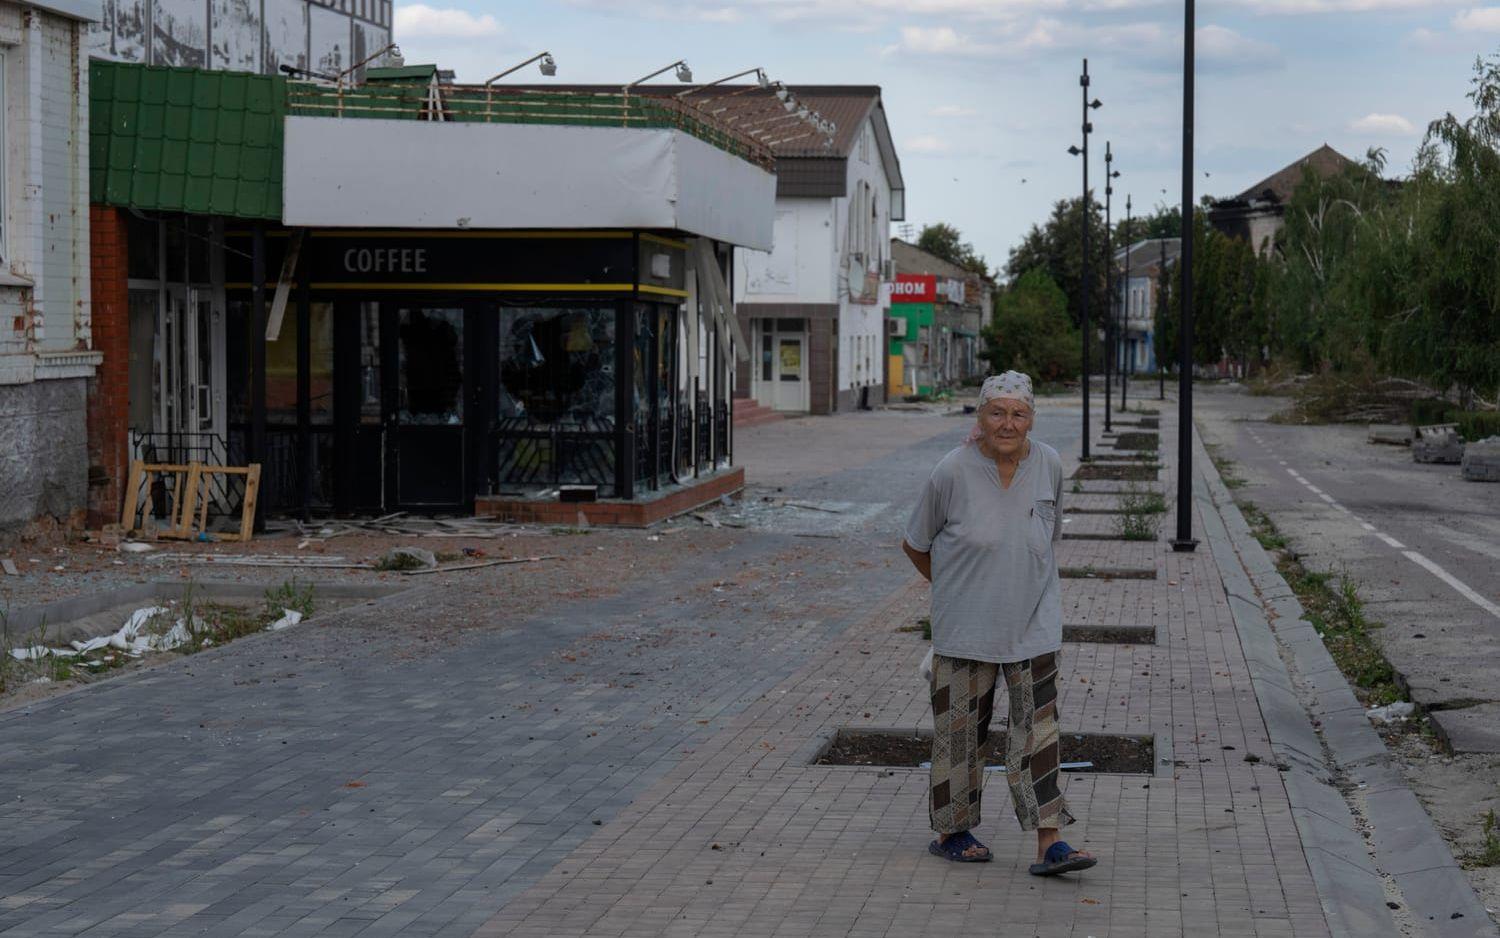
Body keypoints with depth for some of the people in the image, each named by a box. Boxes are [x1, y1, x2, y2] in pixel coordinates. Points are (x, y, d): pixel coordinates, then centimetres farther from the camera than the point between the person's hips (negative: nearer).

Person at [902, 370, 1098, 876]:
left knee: (1037, 726, -3)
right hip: (967, 626, -2)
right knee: (961, 728, 7)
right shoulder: (954, 471, -14)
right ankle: (951, 831, 23)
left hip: (1034, 622, 2)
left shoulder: (1048, 465, -4)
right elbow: (915, 545, 1)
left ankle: (1050, 843, -4)